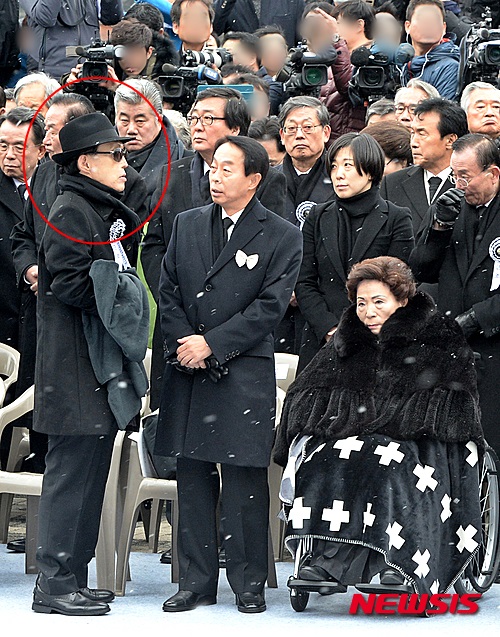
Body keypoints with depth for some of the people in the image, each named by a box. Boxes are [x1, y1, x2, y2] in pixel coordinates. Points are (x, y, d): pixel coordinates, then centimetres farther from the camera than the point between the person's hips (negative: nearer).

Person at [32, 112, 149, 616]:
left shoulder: (106, 212, 19)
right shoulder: (70, 212, -12)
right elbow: (70, 282, -21)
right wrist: (123, 296, -13)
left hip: (101, 364, 10)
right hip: (75, 365, -10)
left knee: (91, 470, 12)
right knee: (73, 468, -8)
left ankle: (72, 578, 18)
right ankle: (54, 584, -5)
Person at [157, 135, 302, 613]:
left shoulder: (281, 237, -1)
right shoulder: (187, 225, 13)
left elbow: (270, 306, -8)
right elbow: (168, 292, 10)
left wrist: (211, 343, -12)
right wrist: (182, 343, -6)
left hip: (245, 373, -4)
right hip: (188, 372, 4)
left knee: (244, 481, -2)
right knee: (192, 477, 6)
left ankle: (248, 583, 7)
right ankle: (196, 582, 13)